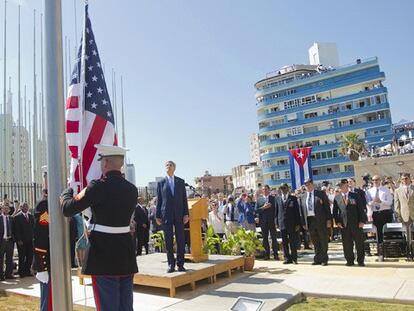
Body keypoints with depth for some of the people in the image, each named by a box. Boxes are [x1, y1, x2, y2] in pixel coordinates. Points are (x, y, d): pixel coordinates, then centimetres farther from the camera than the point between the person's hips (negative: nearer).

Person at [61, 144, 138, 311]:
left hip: (104, 253, -6)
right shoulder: (132, 189, 3)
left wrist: (67, 190, 11)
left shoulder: (99, 186, -16)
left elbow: (67, 209, -10)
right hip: (126, 253, 6)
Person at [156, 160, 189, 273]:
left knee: (180, 239, 2)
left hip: (179, 214, 1)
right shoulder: (161, 183, 7)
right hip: (166, 215, -1)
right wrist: (158, 216, 2)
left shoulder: (181, 182, 9)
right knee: (168, 240, 2)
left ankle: (180, 264, 9)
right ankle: (171, 264, 9)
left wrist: (186, 214, 0)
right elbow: (158, 200, 6)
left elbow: (184, 199, 7)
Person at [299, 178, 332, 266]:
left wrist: (329, 219, -9)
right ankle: (317, 259, 19)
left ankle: (324, 259, 15)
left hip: (321, 220, -3)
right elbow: (302, 211, 10)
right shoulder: (303, 197, 11)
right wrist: (304, 223, 5)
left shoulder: (321, 194, 1)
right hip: (309, 221, 3)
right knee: (315, 242, 10)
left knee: (323, 241, 5)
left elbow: (327, 207, -2)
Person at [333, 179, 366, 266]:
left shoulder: (355, 196, 4)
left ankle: (360, 260, 16)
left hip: (356, 223, -1)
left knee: (359, 242, 4)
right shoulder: (336, 198, 8)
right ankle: (350, 260, 16)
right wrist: (337, 221, -2)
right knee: (347, 243, 4)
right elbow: (335, 211, 10)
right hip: (343, 224, 1)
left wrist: (362, 221, -7)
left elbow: (361, 209, 1)